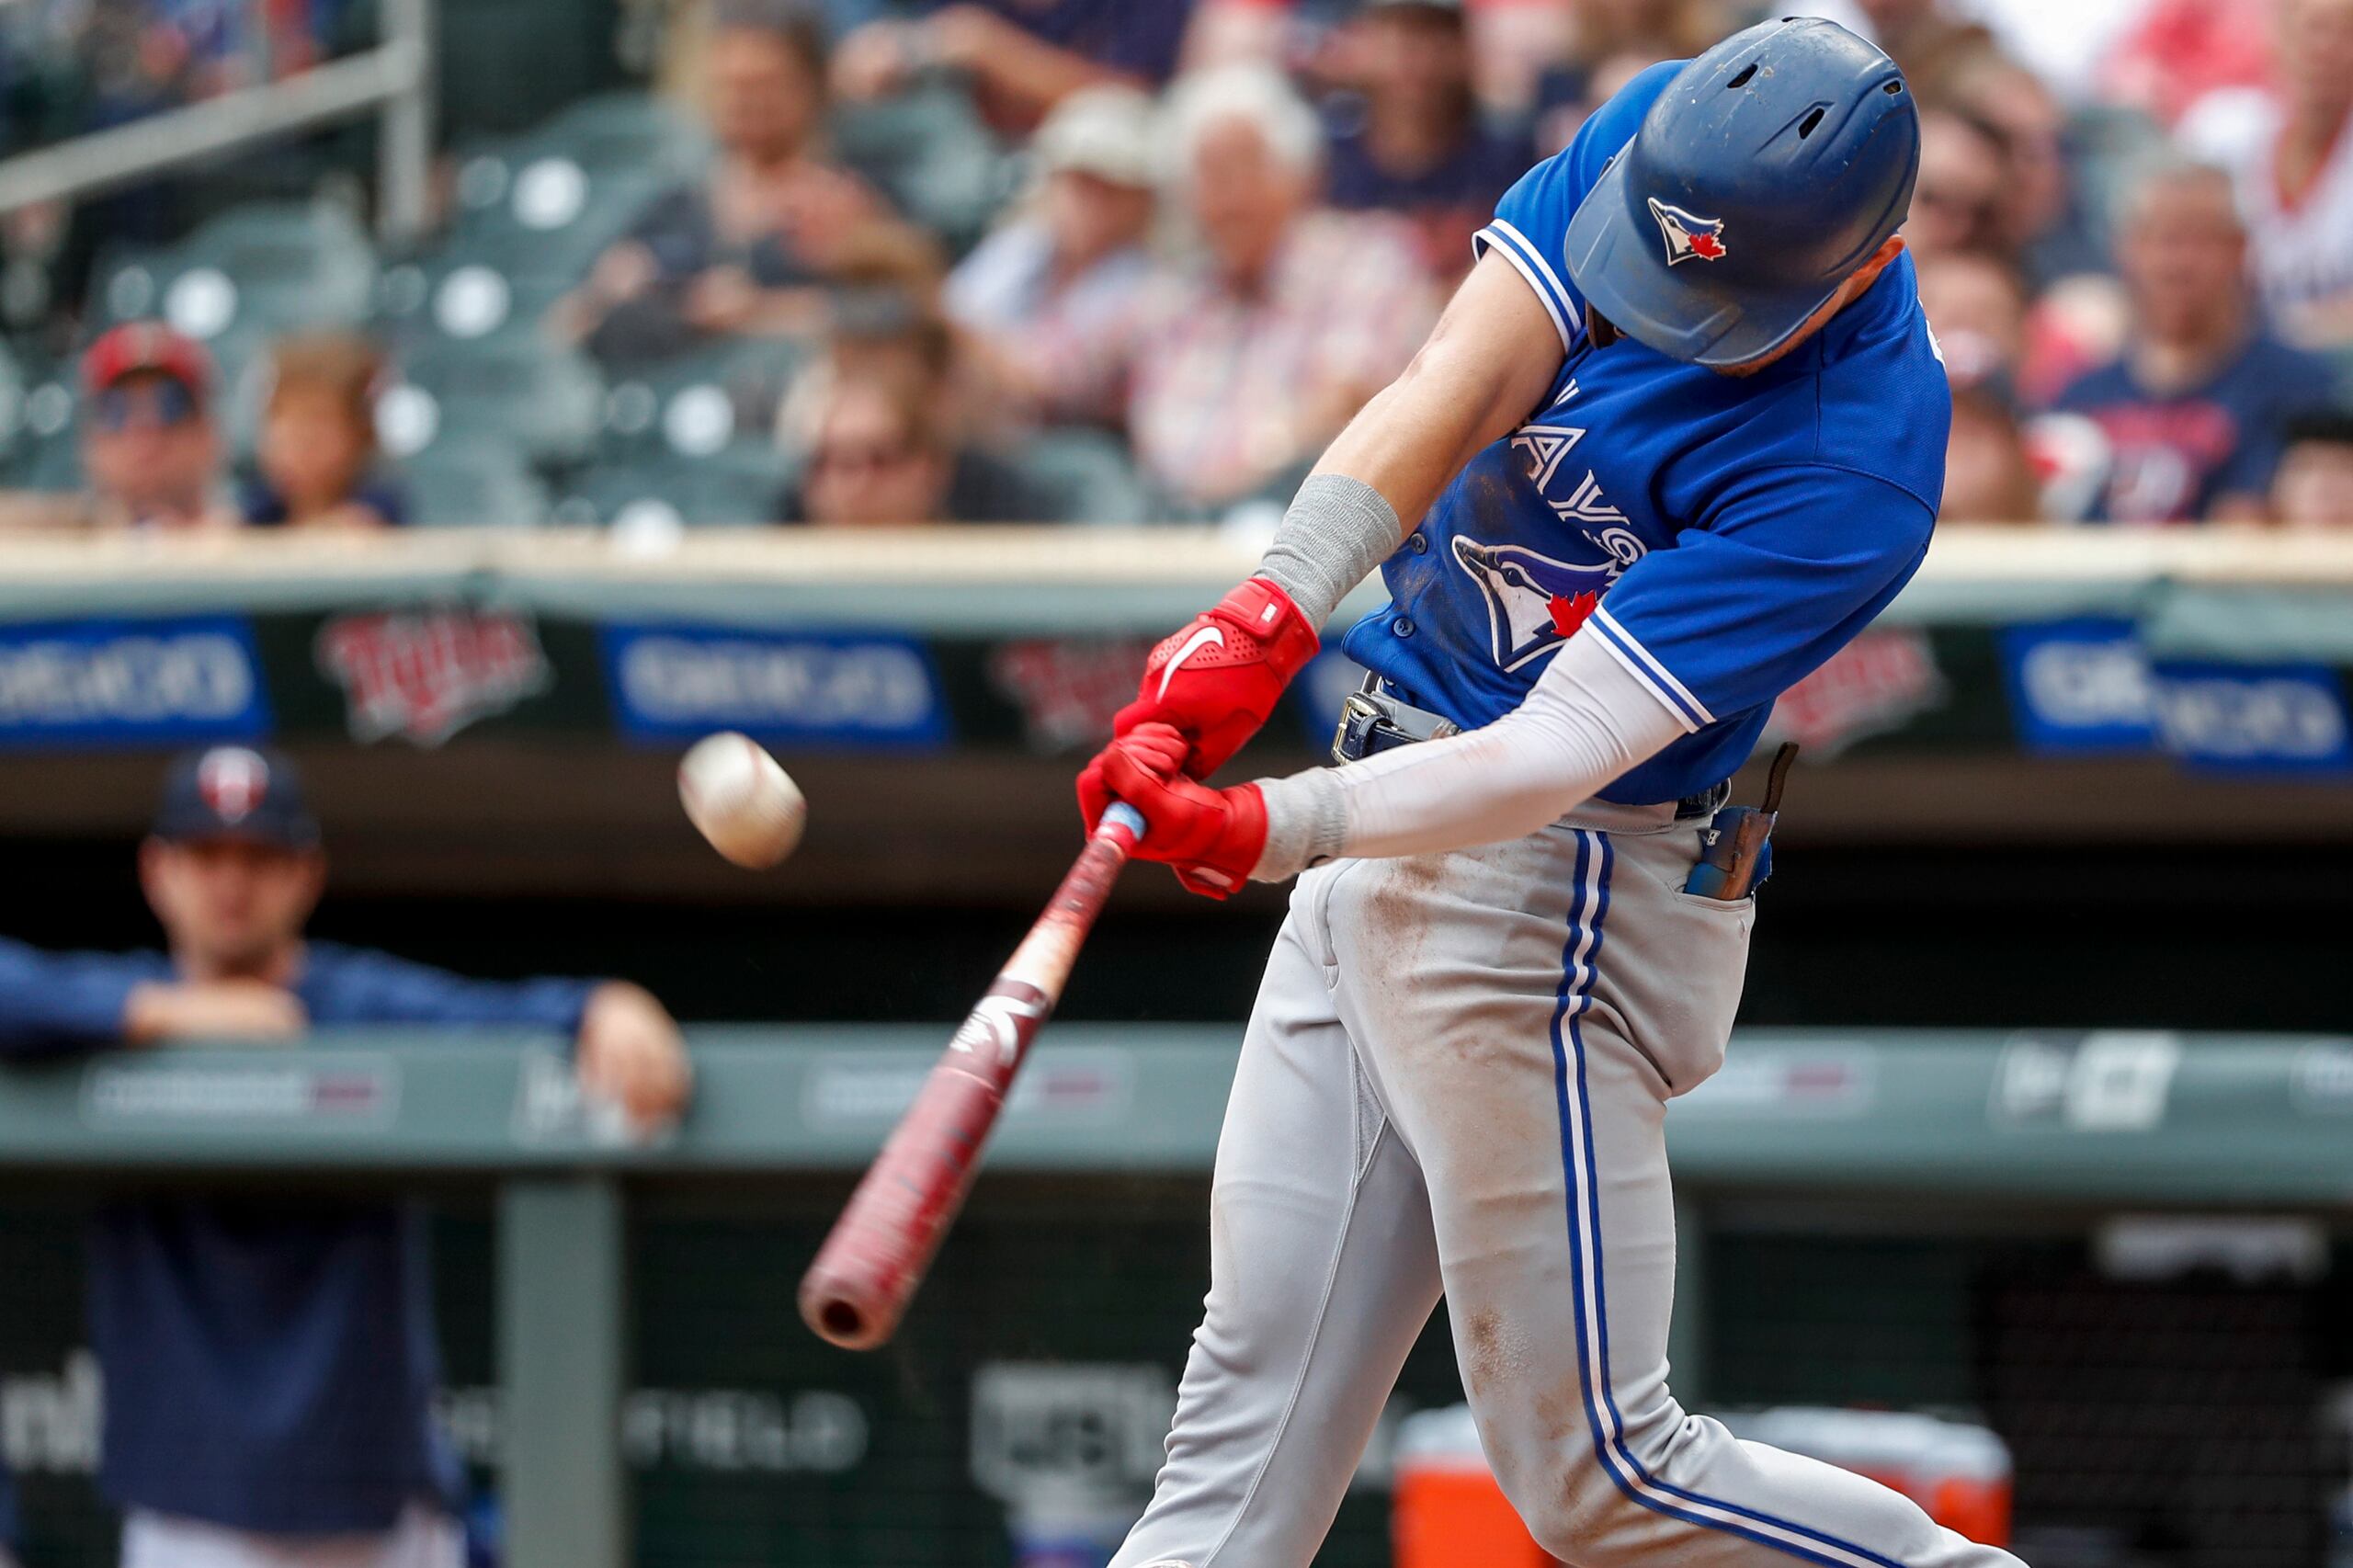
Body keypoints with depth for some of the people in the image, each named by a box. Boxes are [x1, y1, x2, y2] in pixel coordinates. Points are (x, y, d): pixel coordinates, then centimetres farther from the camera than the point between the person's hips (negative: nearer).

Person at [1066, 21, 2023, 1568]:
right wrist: (1273, 610, -31)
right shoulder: (1659, 133, -7)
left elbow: (1562, 754, -30)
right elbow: (1453, 390, -15)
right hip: (1394, 821, 7)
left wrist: (1265, 831, -40)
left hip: (1554, 910, -7)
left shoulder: (1855, 467, -26)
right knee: (1252, 1397, 8)